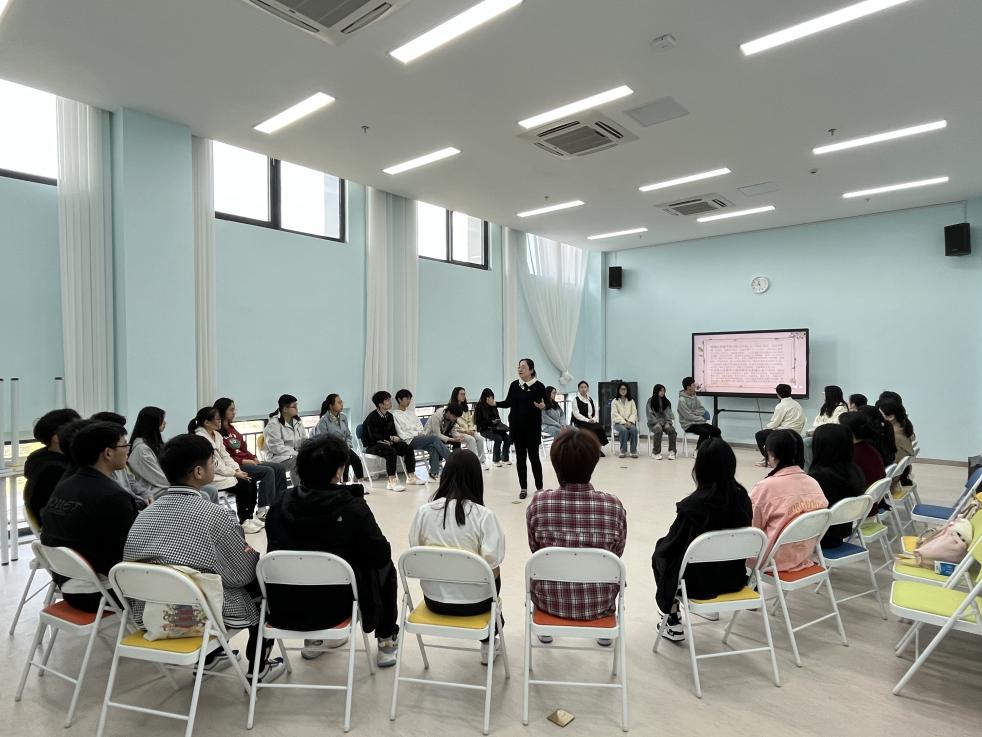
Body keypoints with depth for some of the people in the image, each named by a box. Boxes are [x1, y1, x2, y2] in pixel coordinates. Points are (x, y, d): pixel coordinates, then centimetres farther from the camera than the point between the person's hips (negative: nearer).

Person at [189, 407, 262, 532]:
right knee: (243, 485, -17)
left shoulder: (216, 434, 9)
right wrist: (234, 473, -16)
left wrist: (237, 469, -4)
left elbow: (225, 456, 10)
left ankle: (249, 517, 8)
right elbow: (214, 465, -21)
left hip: (221, 472, 9)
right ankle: (243, 522, -1)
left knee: (251, 482, -4)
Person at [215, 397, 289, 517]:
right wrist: (243, 461, -18)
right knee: (268, 471, -27)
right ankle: (263, 510, -25)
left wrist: (254, 458, 4)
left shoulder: (231, 428, 18)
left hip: (247, 461, 9)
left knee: (280, 467, -4)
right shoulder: (217, 432, -11)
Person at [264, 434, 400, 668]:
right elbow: (381, 555, -11)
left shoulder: (280, 504, -6)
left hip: (283, 611, 5)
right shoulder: (352, 508, -19)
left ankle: (313, 639, 38)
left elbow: (278, 553, 9)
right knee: (385, 568, 19)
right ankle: (386, 641, 29)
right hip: (333, 609, -4)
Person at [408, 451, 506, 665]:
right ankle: (488, 643, 40)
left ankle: (487, 641, 43)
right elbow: (493, 570, -18)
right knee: (494, 579, 31)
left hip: (434, 600, 3)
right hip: (473, 603, -3)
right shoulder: (483, 515, -19)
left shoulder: (423, 511, -11)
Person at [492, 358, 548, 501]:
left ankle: (539, 487, 14)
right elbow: (508, 403, 7)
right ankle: (523, 488, 17)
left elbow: (546, 405, -2)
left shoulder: (539, 386, -7)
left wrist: (542, 406, -25)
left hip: (533, 427, -3)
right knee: (520, 457, 8)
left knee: (533, 457, 0)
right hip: (516, 426, 3)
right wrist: (495, 403, -8)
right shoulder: (514, 385, 3)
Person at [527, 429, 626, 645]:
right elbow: (617, 553, -1)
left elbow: (534, 549, -1)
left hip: (550, 600, 0)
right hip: (598, 604, 0)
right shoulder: (613, 505, -18)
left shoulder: (539, 502, -18)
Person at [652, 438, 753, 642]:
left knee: (660, 554, 23)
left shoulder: (693, 505, -25)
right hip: (734, 578, 5)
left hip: (699, 581, -5)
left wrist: (661, 546, 9)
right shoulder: (742, 497, -9)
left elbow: (673, 544, -14)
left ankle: (674, 624, 27)